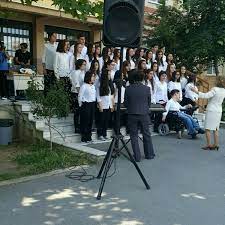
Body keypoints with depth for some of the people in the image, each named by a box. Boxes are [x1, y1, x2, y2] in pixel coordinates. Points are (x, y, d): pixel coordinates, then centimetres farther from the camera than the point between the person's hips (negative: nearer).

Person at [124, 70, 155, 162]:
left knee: (134, 135, 7)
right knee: (146, 134, 14)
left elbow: (125, 103, 1)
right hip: (144, 114, 1)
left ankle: (137, 157, 10)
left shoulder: (128, 89, -5)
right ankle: (149, 154, 24)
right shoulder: (146, 88, -4)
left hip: (132, 114, -1)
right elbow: (149, 103, 6)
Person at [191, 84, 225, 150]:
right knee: (216, 129, 11)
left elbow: (206, 95, -24)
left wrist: (196, 91, -23)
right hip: (219, 111, 7)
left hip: (211, 111, -7)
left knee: (208, 128, -2)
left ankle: (209, 145, -4)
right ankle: (216, 145, 12)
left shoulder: (215, 90, -16)